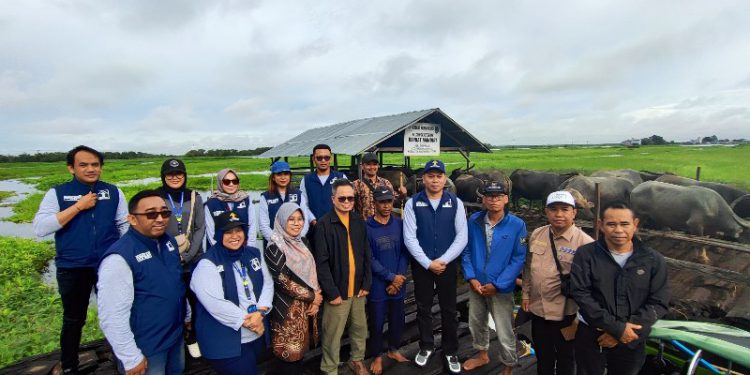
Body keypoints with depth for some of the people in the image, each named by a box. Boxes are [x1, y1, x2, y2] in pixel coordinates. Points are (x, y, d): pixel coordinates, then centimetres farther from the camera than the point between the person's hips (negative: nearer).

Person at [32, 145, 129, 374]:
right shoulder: (57, 193, -4)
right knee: (73, 320, 16)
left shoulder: (113, 192, 1)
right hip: (72, 269, -1)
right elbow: (39, 228, -14)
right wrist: (78, 206, -19)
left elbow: (125, 225, 4)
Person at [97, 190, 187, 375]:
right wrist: (131, 358, -17)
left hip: (176, 334, 7)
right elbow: (113, 317, -23)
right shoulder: (119, 257, -26)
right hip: (145, 348, -7)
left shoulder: (169, 241, -2)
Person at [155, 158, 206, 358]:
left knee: (196, 300, 6)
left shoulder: (194, 197, 4)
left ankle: (192, 338, 26)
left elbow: (200, 228, 1)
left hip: (194, 260, 2)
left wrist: (188, 254, -8)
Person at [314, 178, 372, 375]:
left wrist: (366, 284, 2)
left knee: (360, 328, 18)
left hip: (358, 289, 5)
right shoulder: (324, 224, -13)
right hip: (337, 290, -5)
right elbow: (322, 262, -14)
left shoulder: (359, 222, 4)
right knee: (332, 334, 7)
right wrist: (332, 292, -14)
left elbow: (367, 256, 7)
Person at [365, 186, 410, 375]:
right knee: (376, 323, 10)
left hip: (398, 284, 3)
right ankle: (377, 356, 33)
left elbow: (405, 253, 0)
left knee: (398, 320, 17)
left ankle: (394, 350, 41)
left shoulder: (399, 224, 0)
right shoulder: (367, 227, -11)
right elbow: (369, 259, -12)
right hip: (377, 285, -3)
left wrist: (398, 279, -8)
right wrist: (391, 276, -14)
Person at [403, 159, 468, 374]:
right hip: (421, 265, 0)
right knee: (423, 308, 14)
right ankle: (426, 347, 35)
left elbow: (462, 237, -6)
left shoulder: (455, 203, -2)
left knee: (449, 310, 12)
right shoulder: (412, 203, -5)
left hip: (447, 265, 0)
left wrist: (443, 261, -13)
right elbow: (409, 238, -9)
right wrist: (428, 263, -13)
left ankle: (451, 351, 31)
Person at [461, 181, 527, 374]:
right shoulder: (474, 221, -5)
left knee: (504, 334, 6)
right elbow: (466, 251, 1)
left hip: (501, 289, -3)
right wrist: (471, 277, -10)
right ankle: (482, 354, 49)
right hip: (476, 285, 4)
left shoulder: (517, 225, -13)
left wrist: (497, 285, -14)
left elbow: (519, 258, -11)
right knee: (476, 323, 22)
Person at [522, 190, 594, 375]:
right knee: (542, 356, 25)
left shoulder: (584, 242, -18)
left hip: (566, 314, -4)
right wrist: (526, 294, 10)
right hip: (538, 310, 5)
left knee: (566, 359, 20)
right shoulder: (536, 235, -2)